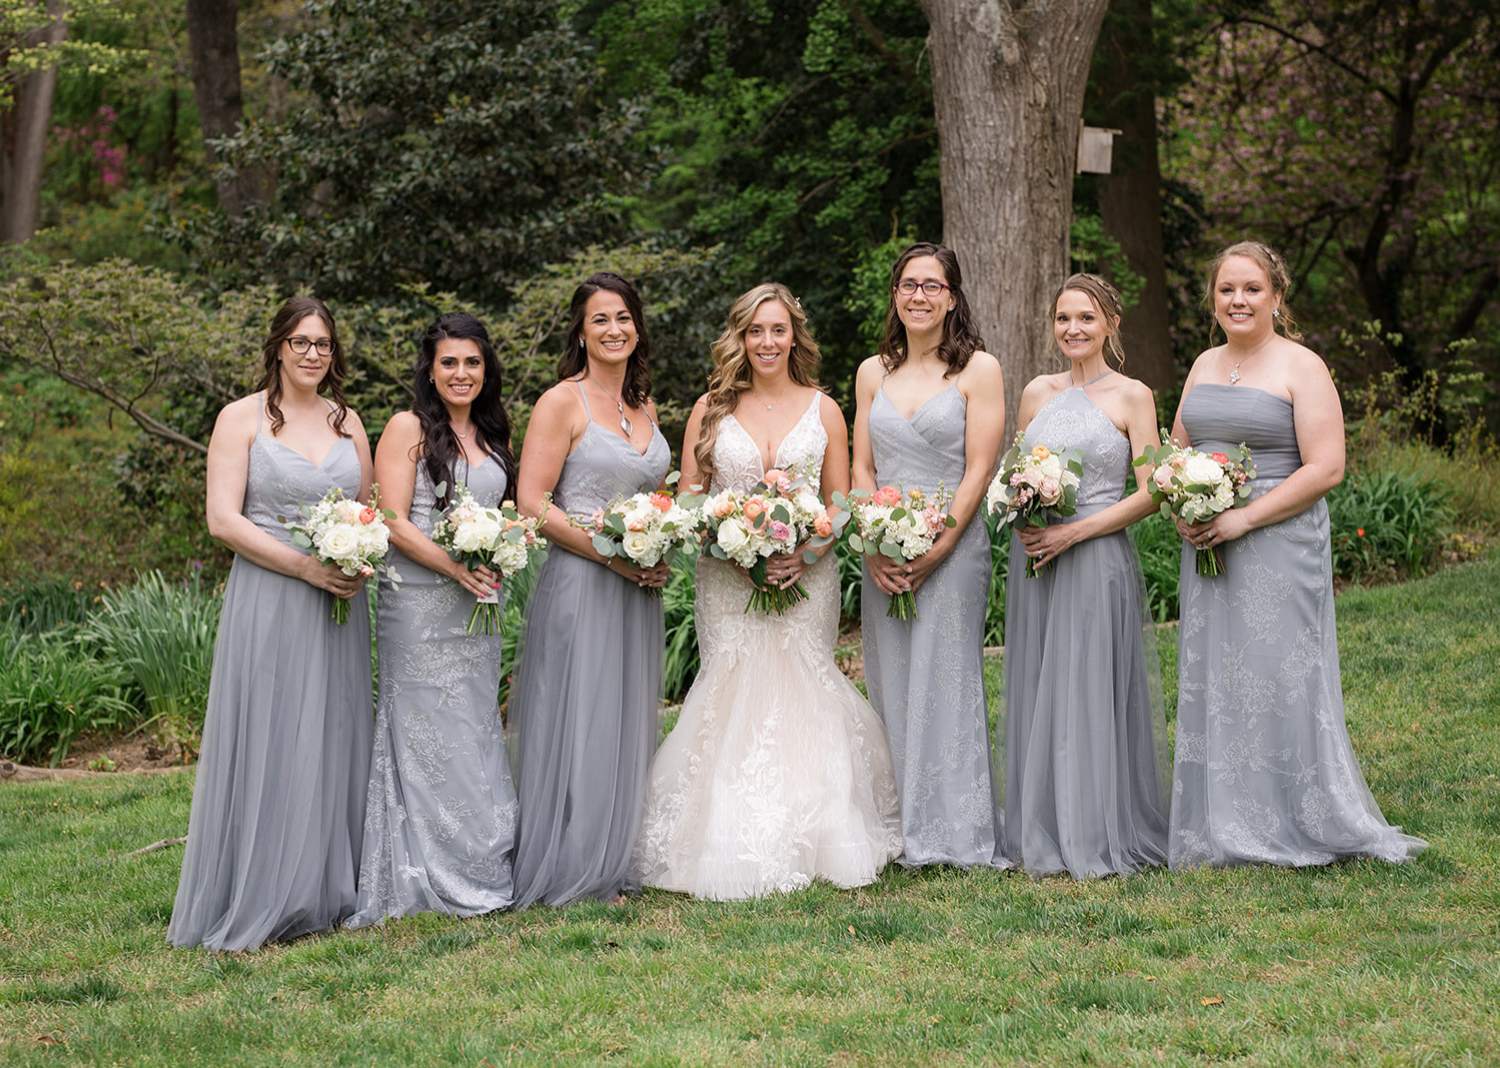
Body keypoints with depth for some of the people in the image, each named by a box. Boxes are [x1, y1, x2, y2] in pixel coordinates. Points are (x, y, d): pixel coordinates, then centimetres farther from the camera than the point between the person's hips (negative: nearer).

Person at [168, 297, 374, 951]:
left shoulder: (347, 421, 14)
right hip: (267, 601, -5)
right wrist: (306, 566, -16)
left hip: (339, 603, 5)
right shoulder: (242, 418, -1)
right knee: (265, 745, -4)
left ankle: (326, 893, 15)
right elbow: (223, 519, -8)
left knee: (332, 743, 7)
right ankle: (255, 904, 1)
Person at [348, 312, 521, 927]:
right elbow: (393, 522, -11)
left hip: (478, 603, 6)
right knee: (428, 732, -3)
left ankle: (483, 870, 17)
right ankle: (433, 881, 3)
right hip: (420, 601, -6)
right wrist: (455, 568, -20)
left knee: (477, 731, 10)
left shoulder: (491, 435, 14)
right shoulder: (408, 429, -5)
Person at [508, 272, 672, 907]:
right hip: (579, 585, -7)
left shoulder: (644, 407, 14)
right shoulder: (562, 403, -6)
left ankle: (617, 864, 20)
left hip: (638, 590, 7)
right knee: (578, 724, -4)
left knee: (628, 725, 10)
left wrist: (661, 554, 4)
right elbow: (533, 504, -12)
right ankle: (571, 872, 5)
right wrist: (611, 554, -17)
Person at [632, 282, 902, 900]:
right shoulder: (711, 409, 7)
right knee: (734, 695, -6)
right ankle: (736, 845, 0)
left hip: (806, 578, 0)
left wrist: (807, 554, -11)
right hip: (727, 581, 0)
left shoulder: (822, 409, 8)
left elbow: (840, 502, 7)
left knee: (801, 693, -4)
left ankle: (806, 843, 4)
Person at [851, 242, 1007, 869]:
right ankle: (900, 832, 14)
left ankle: (951, 834, 4)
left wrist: (935, 549, -13)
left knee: (944, 684, -4)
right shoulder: (874, 373, 12)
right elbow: (861, 470, 10)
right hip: (882, 554, 4)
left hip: (952, 546, -4)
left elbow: (979, 470, -6)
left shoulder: (978, 369, -1)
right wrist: (874, 548, -5)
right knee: (889, 687, 6)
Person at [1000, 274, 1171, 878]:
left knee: (1094, 693, -4)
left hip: (1098, 561, -5)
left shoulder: (1132, 397, -2)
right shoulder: (1037, 392, 12)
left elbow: (1149, 493, -6)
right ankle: (1043, 836, 14)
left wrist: (1074, 532, -14)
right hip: (1034, 560, 5)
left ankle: (1100, 837, 5)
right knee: (1038, 692, 6)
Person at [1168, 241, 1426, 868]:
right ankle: (1222, 830, 16)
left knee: (1278, 681, -6)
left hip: (1277, 544, -6)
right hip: (1206, 548, 6)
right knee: (1210, 684, 7)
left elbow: (1325, 468, -14)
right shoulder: (1205, 365, 14)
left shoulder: (1301, 367, -6)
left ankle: (1300, 830, 5)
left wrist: (1244, 518, -19)